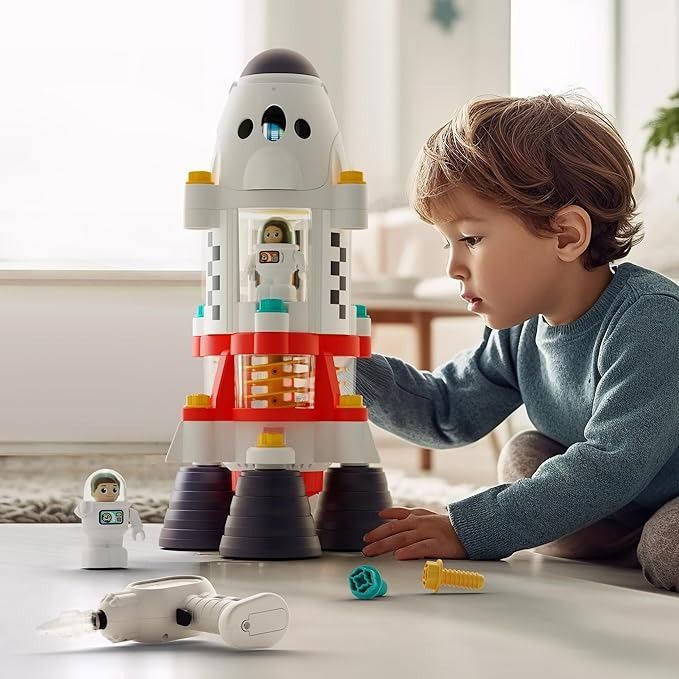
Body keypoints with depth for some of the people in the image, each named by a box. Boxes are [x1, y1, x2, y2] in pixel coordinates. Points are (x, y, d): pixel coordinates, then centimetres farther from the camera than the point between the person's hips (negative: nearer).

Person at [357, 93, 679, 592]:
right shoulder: (522, 331, -1)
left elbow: (611, 466, -33)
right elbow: (448, 412, 11)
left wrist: (468, 530, -32)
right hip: (623, 516, 9)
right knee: (525, 456, -4)